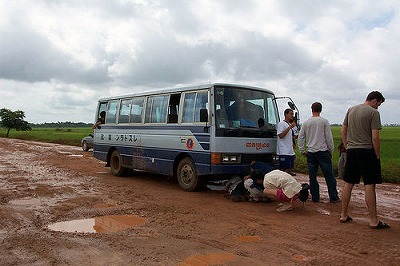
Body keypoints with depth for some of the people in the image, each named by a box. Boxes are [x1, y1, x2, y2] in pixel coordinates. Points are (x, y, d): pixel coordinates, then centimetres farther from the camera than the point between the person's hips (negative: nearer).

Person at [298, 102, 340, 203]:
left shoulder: (306, 123, 5)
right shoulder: (324, 121, -3)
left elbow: (300, 137, 8)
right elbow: (329, 137, -2)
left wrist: (302, 151, 16)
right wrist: (331, 150, 8)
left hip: (310, 152, 3)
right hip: (323, 151, -2)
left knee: (312, 176, 7)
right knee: (329, 175, 3)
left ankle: (315, 197, 10)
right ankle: (333, 197, 6)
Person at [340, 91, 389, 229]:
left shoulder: (350, 110, 12)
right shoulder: (373, 112, -8)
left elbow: (343, 131, 14)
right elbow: (375, 137, -13)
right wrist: (378, 155, -5)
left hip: (351, 151, 6)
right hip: (367, 151, -6)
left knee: (348, 184, 10)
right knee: (369, 185, -3)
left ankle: (344, 215, 17)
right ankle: (374, 220, 3)